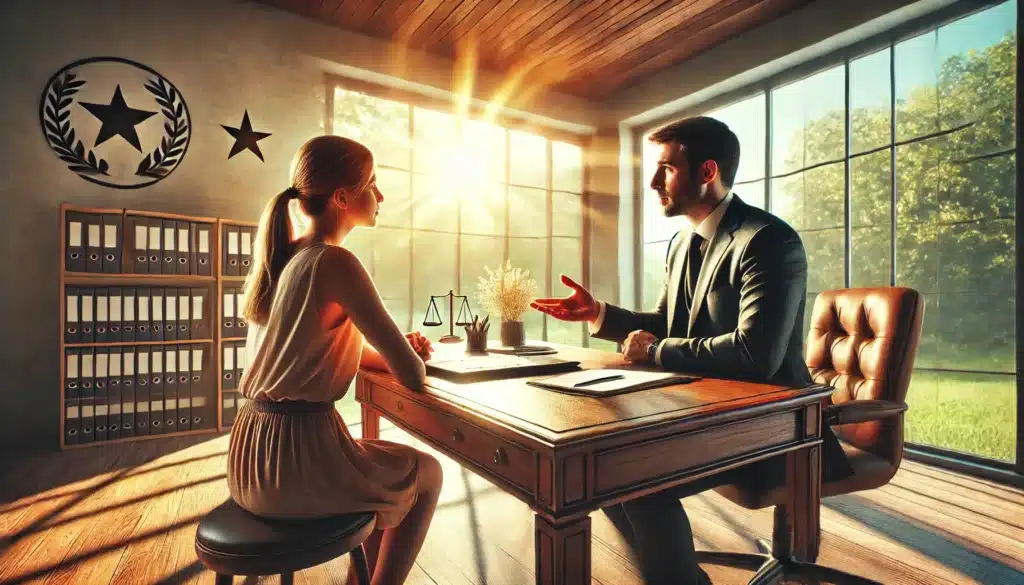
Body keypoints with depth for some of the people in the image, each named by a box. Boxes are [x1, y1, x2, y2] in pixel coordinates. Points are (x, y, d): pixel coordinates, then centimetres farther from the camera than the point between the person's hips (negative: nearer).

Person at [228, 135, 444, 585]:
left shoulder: (280, 256, 6)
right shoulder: (334, 262, -20)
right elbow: (412, 376, -18)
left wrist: (393, 353, 4)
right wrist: (412, 361, 5)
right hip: (297, 457, -8)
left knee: (396, 466, 30)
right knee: (426, 473, 17)